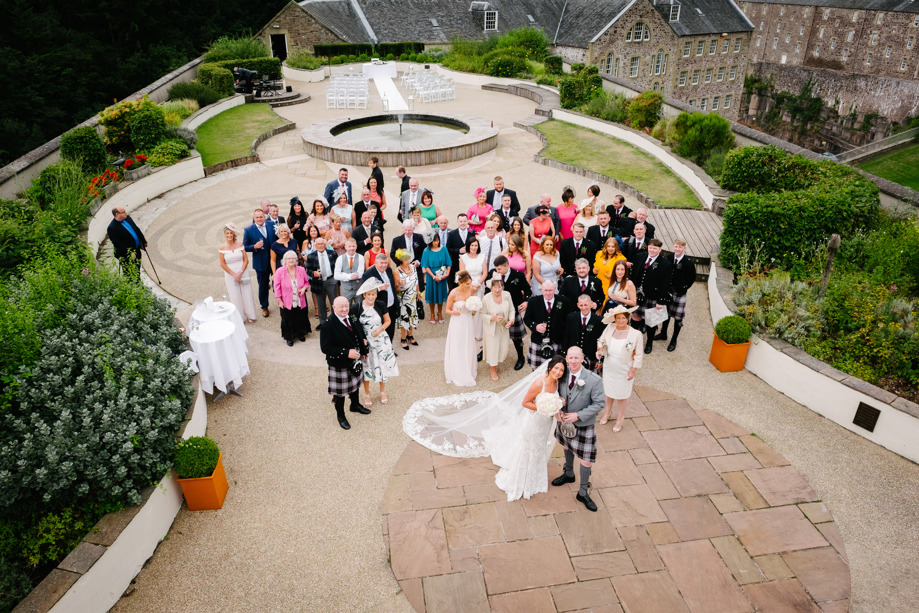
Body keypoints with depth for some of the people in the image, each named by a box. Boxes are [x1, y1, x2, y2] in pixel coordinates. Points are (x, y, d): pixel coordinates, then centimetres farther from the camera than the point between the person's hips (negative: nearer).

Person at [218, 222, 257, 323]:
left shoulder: (240, 245, -2)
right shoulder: (222, 248, -5)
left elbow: (246, 260, -3)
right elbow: (222, 264, -5)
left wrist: (240, 273, -13)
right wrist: (234, 274, -11)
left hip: (243, 273, 1)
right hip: (230, 275, -1)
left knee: (246, 294, 7)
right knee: (235, 296, 6)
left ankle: (249, 315, 24)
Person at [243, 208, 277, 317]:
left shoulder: (272, 226, 0)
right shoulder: (248, 230, -7)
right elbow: (245, 247, -5)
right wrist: (254, 247, -24)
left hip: (275, 260, 2)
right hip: (261, 262, -2)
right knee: (263, 285, 10)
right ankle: (264, 307, 26)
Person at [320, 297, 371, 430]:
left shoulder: (352, 317, -6)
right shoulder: (328, 324, -27)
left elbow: (359, 333, 16)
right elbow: (325, 348, -27)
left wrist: (363, 340, 1)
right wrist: (346, 353, -31)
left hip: (355, 360, 7)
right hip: (339, 365, -6)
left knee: (355, 384, 28)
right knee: (340, 391, 11)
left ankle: (355, 405, 54)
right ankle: (340, 415, 34)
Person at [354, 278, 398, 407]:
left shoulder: (380, 305, -8)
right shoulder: (356, 308, -15)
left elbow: (387, 320, 5)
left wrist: (381, 328, -15)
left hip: (380, 341, 2)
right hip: (365, 342, -1)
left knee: (382, 366, 12)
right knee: (366, 367, 12)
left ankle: (383, 392, 37)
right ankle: (367, 394, 34)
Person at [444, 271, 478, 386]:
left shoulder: (471, 290, -7)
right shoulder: (453, 293, -20)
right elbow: (447, 310, -9)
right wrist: (454, 312, -30)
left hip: (468, 322, 4)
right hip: (457, 323, -4)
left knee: (468, 347, 17)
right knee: (457, 349, 6)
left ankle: (469, 371, 38)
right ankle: (458, 375, 24)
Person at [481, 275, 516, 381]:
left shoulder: (507, 295, -13)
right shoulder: (486, 299, -21)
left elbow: (512, 310, -1)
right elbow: (483, 314, -10)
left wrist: (511, 320, -17)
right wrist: (493, 318, -26)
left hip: (504, 328, 3)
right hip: (491, 328, -3)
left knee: (503, 350, 14)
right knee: (492, 348, 9)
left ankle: (494, 364, 47)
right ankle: (493, 369, 36)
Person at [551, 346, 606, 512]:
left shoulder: (594, 380, -26)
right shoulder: (562, 375, -14)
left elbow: (599, 403, -19)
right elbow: (557, 394, 2)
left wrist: (578, 415, -24)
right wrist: (557, 410, -16)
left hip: (583, 425, -4)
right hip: (564, 421, 4)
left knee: (586, 460, 5)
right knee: (567, 446, 28)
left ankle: (583, 493, 27)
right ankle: (569, 474, 57)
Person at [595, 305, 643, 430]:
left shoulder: (635, 334, -20)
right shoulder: (610, 328, -11)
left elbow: (638, 355, -10)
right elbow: (601, 340, 6)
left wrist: (633, 370, -11)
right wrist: (600, 350, -14)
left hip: (624, 370, -4)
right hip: (609, 367, 4)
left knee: (622, 395, 11)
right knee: (609, 391, 24)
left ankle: (619, 421, 32)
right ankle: (607, 413, 49)